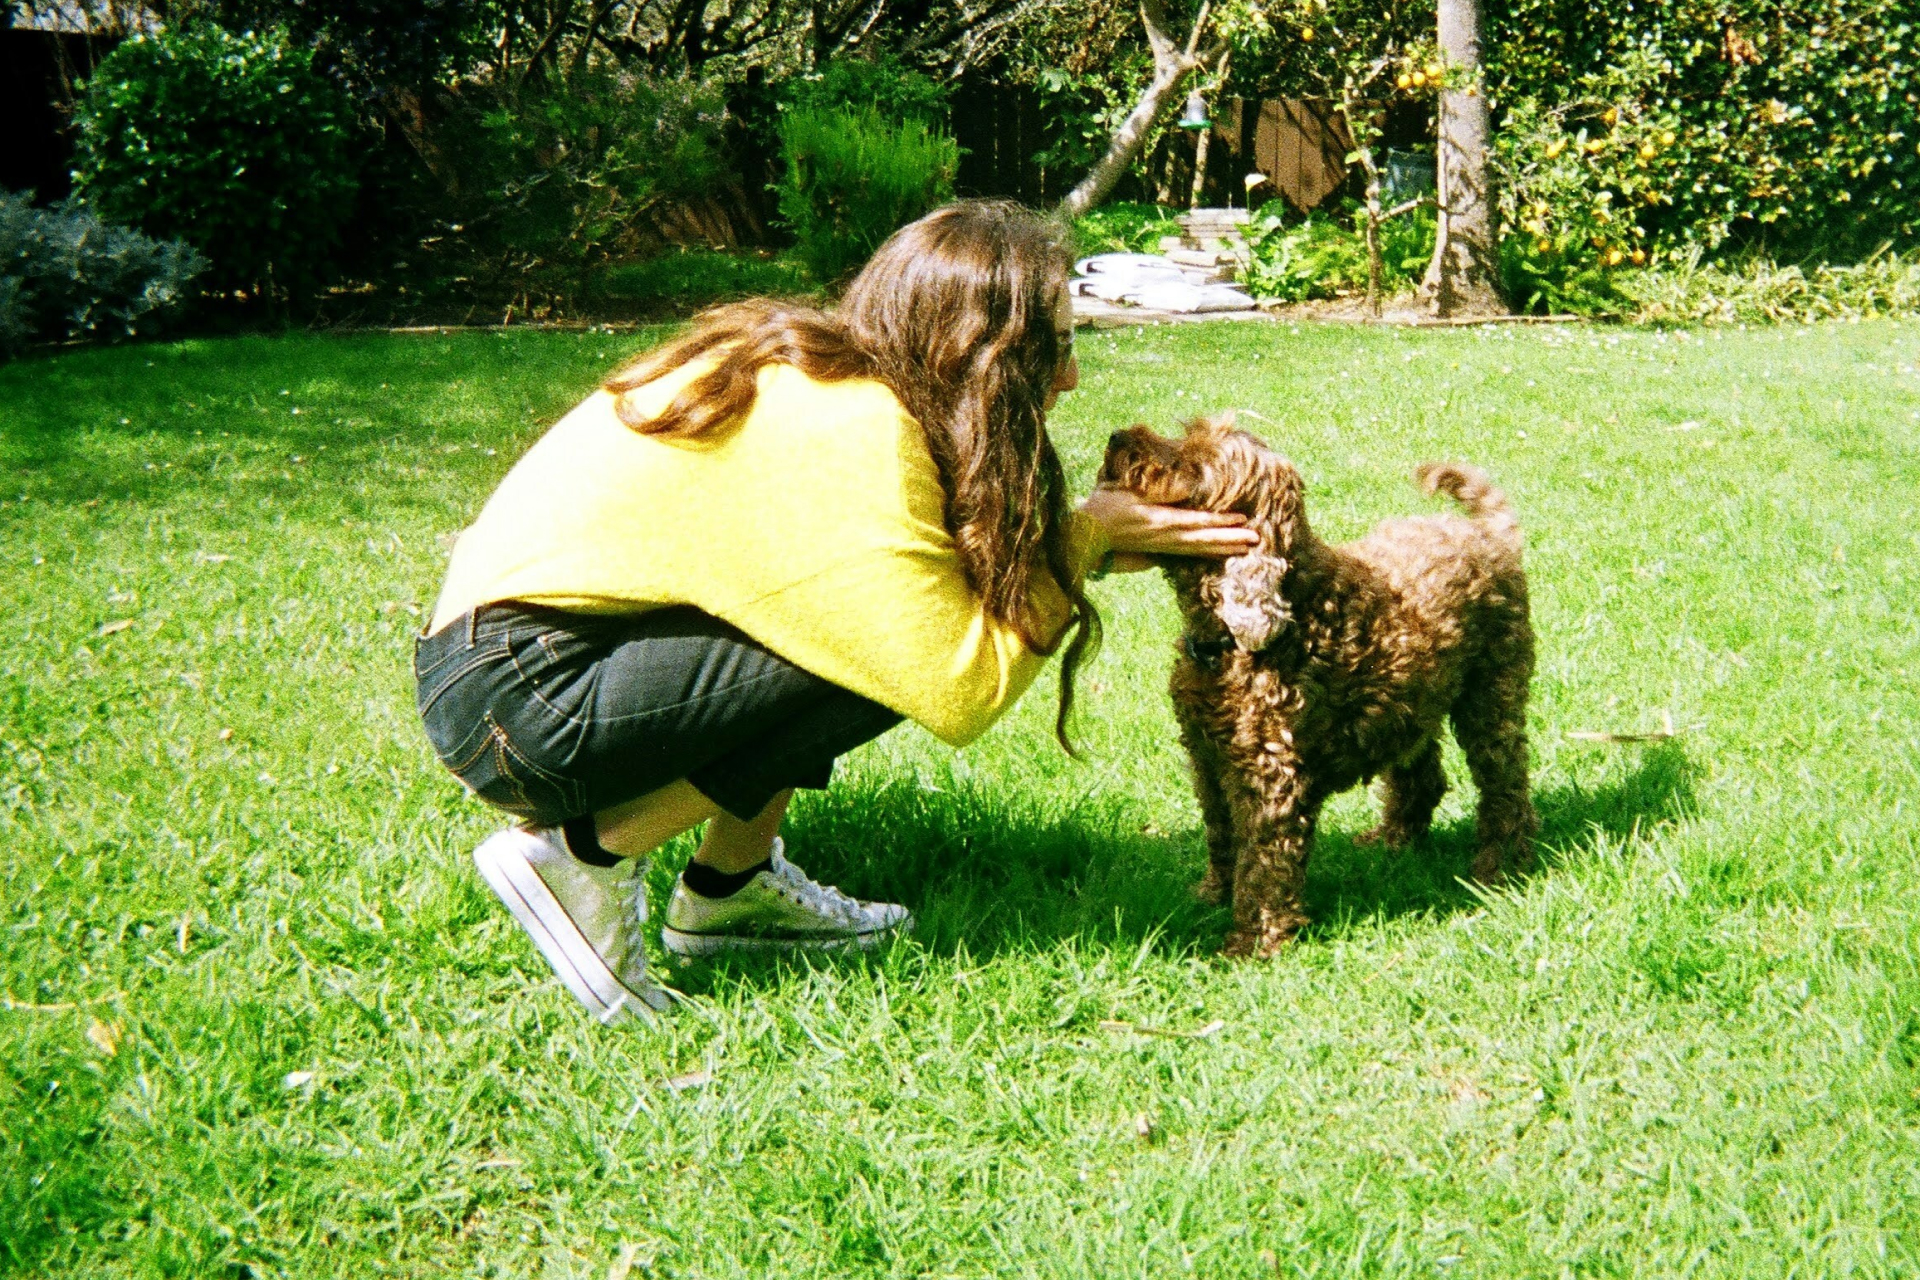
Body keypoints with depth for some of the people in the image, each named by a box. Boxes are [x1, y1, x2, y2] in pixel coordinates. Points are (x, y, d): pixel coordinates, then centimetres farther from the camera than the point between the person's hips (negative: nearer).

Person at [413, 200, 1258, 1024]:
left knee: (874, 613, 7)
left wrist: (1109, 539, 6)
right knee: (889, 643, -17)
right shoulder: (853, 436, -22)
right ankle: (584, 854, -7)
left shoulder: (817, 370, 6)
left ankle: (731, 887, 13)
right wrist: (1084, 538, -9)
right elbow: (960, 693, -21)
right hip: (517, 705, -10)